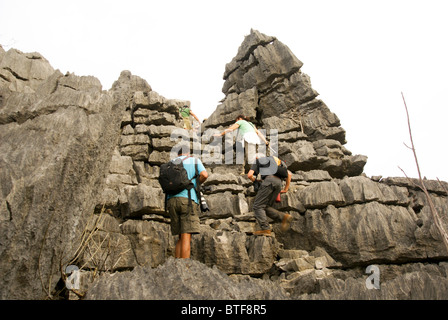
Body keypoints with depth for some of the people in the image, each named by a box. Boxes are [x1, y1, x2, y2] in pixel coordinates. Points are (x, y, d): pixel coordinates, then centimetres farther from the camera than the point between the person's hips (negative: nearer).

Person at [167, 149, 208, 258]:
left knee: (181, 237, 12)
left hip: (171, 200, 4)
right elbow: (204, 175, -4)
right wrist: (195, 184, 13)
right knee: (186, 237, -9)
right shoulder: (195, 160, 13)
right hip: (188, 199, -4)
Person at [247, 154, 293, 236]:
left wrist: (254, 180, 28)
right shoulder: (278, 162, 41)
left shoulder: (256, 162, 25)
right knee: (266, 207, 9)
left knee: (258, 206, -3)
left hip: (269, 180, -6)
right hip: (279, 183, 6)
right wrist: (286, 189, 29)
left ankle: (265, 229, -18)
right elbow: (289, 174, 31)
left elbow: (249, 175, 7)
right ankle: (284, 217, -11)